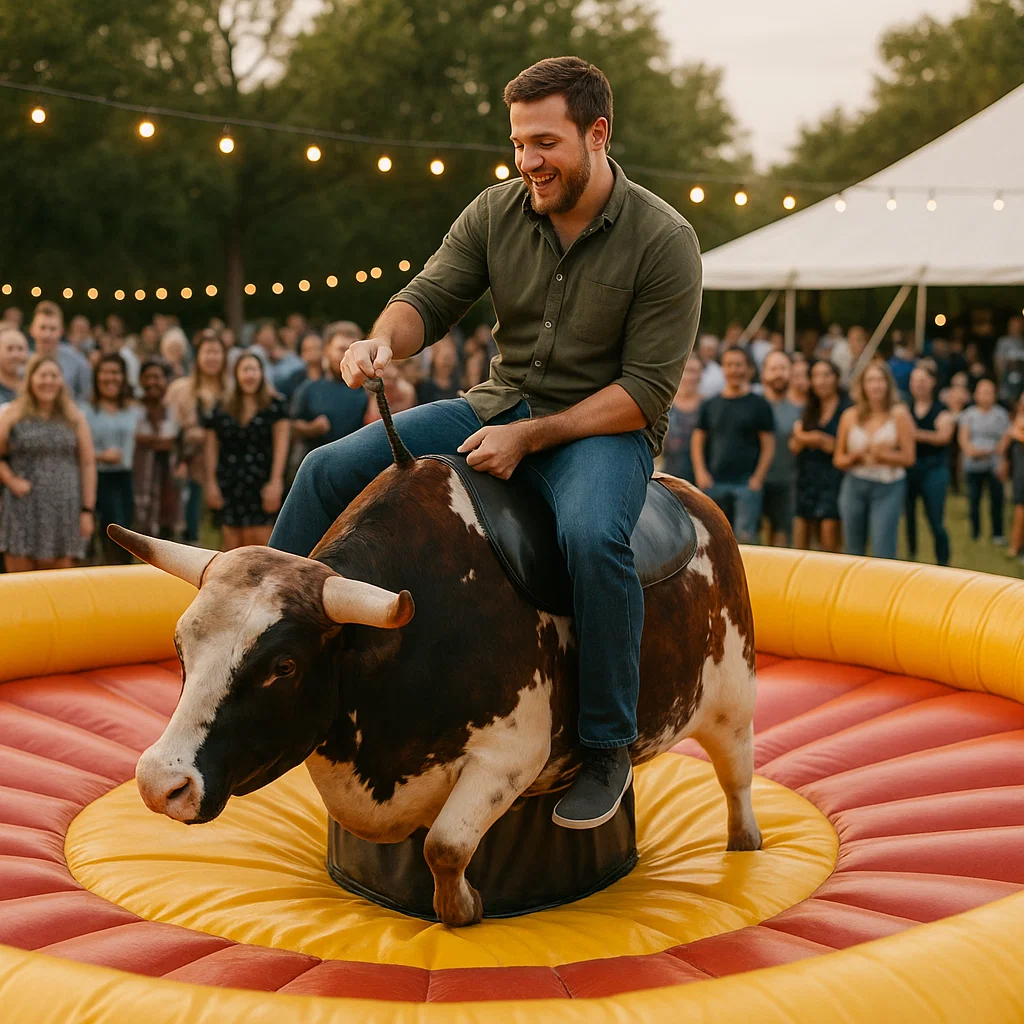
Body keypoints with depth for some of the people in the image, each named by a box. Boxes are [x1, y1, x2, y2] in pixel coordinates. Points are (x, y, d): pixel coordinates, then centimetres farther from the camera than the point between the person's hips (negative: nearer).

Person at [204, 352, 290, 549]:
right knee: (233, 541, 1)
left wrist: (275, 481, -8)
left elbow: (281, 444, -1)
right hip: (229, 483, 3)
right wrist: (211, 482, 6)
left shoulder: (275, 405, 3)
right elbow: (211, 448, 12)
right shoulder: (222, 408, 10)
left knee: (260, 538, -10)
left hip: (262, 482, -3)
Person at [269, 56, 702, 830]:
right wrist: (384, 341, -22)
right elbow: (430, 299, 2)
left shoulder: (663, 241, -14)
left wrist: (531, 437, -21)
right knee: (330, 471, -7)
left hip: (605, 426, -5)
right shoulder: (498, 212, -1)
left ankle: (608, 746, -20)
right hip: (499, 408, 6)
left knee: (592, 535, -39)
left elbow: (648, 390, -16)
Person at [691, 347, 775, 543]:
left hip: (747, 483, -3)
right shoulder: (710, 405, 13)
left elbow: (768, 446, 2)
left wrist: (758, 478, -8)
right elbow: (697, 441, 13)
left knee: (745, 537, -8)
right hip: (714, 483, 3)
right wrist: (700, 473, 1)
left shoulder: (759, 405, 4)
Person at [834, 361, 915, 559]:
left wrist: (881, 455, -19)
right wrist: (854, 457, -12)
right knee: (853, 552, 11)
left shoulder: (899, 415, -3)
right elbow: (838, 459, 8)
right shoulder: (850, 416, 4)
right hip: (854, 486, 3)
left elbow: (908, 457, -6)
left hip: (888, 488, -3)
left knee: (883, 554, -11)